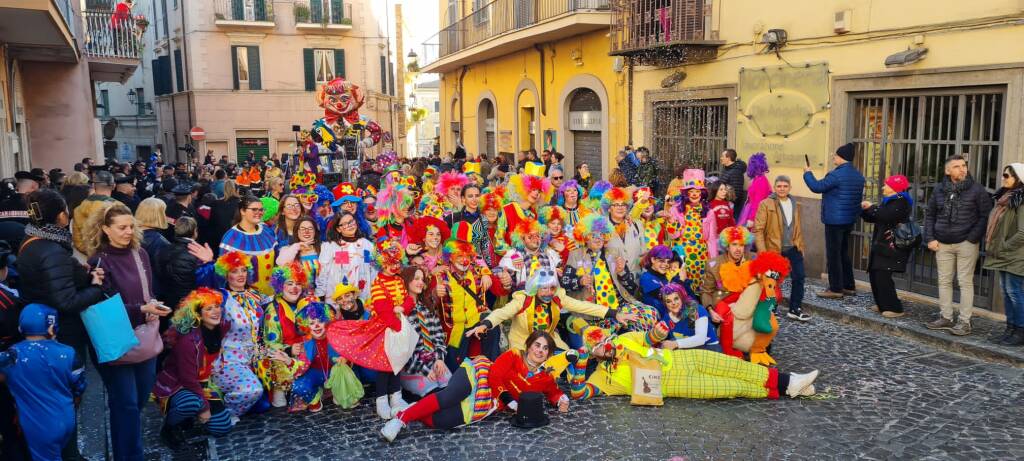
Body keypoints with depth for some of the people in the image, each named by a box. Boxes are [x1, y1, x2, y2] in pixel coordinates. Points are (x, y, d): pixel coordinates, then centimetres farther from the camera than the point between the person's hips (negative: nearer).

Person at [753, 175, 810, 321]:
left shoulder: (795, 205, 11)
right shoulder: (766, 204, -8)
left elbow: (799, 229, 19)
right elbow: (758, 229, -12)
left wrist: (801, 246, 14)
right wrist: (762, 251, -17)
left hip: (793, 248, 5)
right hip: (773, 249, -4)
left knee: (799, 276, -1)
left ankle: (795, 309, 13)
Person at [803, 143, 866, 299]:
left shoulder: (837, 174, -19)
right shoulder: (858, 175, 11)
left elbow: (817, 187, -17)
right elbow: (859, 197, 18)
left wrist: (807, 173, -1)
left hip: (835, 220, -9)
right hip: (850, 219, 9)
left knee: (833, 254, -3)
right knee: (844, 253, 17)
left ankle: (835, 289, 0)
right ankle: (848, 286, 23)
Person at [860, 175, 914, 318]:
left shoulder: (901, 202, -11)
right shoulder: (888, 201, 20)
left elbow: (886, 216, -27)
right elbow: (872, 218, 24)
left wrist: (872, 207, -13)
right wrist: (864, 209, 7)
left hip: (891, 247, -10)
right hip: (881, 245, 10)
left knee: (882, 276, -14)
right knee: (874, 274, 9)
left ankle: (894, 308, -7)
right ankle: (882, 304, 20)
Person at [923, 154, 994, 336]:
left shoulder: (977, 190, -3)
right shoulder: (939, 190, 8)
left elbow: (985, 216, -5)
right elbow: (929, 214, 13)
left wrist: (972, 238, -11)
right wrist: (930, 238, 3)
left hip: (966, 244, -4)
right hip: (942, 244, 4)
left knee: (965, 282, -2)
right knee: (944, 281, 9)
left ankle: (964, 322, 4)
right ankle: (946, 318, 19)